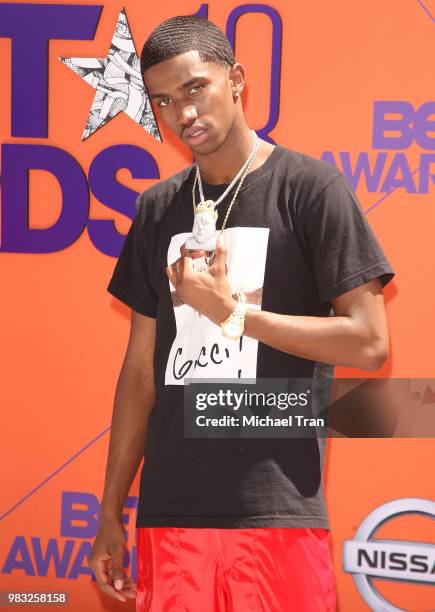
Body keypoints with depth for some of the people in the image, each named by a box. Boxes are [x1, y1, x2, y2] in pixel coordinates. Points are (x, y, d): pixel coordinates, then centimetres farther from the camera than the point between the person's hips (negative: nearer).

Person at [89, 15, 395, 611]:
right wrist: (111, 511, 12)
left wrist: (233, 311, -10)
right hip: (169, 511, 4)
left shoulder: (310, 187, -4)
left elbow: (368, 343, -8)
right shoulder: (158, 210, 11)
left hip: (277, 512, -4)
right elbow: (142, 367, 14)